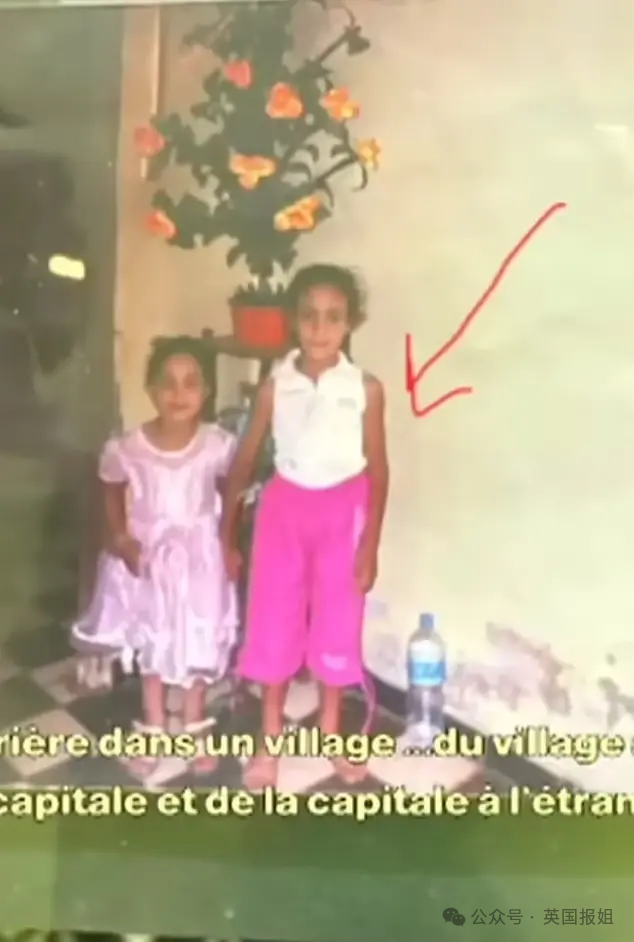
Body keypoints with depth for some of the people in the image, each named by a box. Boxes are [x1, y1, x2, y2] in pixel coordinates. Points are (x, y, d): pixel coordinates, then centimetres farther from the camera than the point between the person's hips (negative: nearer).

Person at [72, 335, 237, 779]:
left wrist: (229, 542, -3)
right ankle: (153, 733, 37)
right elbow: (113, 493, 1)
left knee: (198, 645, 15)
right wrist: (119, 537, -10)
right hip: (147, 555, 0)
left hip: (199, 556, 0)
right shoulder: (126, 449, -19)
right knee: (152, 646, 17)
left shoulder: (219, 445, -19)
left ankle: (194, 731, 39)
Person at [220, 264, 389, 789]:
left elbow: (378, 470, -4)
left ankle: (330, 729, 29)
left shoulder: (366, 389, -9)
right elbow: (244, 460, 1)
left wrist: (370, 545, -6)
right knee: (274, 619, 7)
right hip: (284, 507, 1)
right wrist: (226, 534, 3)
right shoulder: (275, 387, -6)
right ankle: (270, 737, 23)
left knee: (337, 620, 9)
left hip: (342, 510, -1)